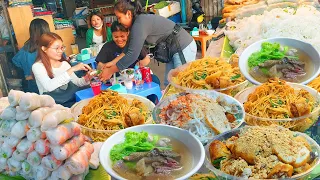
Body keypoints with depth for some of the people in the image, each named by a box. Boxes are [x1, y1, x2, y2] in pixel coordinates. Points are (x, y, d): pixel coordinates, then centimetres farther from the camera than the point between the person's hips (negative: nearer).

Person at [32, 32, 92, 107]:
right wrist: (72, 69, -26)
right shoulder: (37, 66, -8)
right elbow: (49, 86, -25)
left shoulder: (64, 63, 11)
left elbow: (76, 82, 13)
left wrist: (86, 79, -11)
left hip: (71, 98, 6)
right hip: (53, 103, -6)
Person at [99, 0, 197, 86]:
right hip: (175, 50, 9)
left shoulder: (140, 24, -23)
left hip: (184, 48, -9)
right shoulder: (140, 20, 7)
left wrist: (110, 71, -15)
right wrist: (113, 62, 12)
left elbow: (132, 55, -24)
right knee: (169, 84, 11)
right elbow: (130, 48, 15)